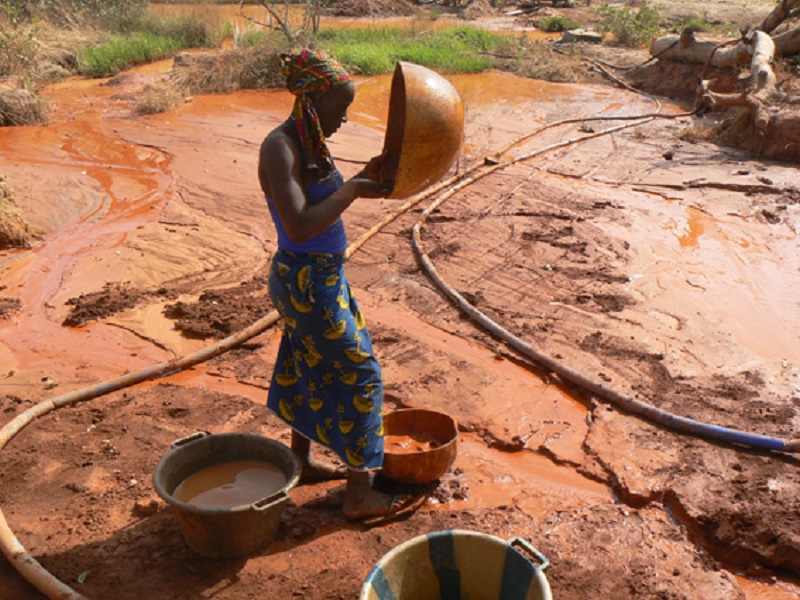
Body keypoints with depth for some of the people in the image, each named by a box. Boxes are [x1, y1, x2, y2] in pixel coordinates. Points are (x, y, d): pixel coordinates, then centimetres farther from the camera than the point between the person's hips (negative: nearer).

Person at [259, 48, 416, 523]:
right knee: (358, 373, -2)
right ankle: (360, 494, 11)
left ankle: (302, 461, 42)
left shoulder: (311, 143, 8)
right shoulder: (280, 147, -20)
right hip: (306, 279, -10)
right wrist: (353, 190, -24)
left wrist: (366, 177, 3)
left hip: (324, 275, 10)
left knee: (311, 367, 22)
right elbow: (299, 226, -30)